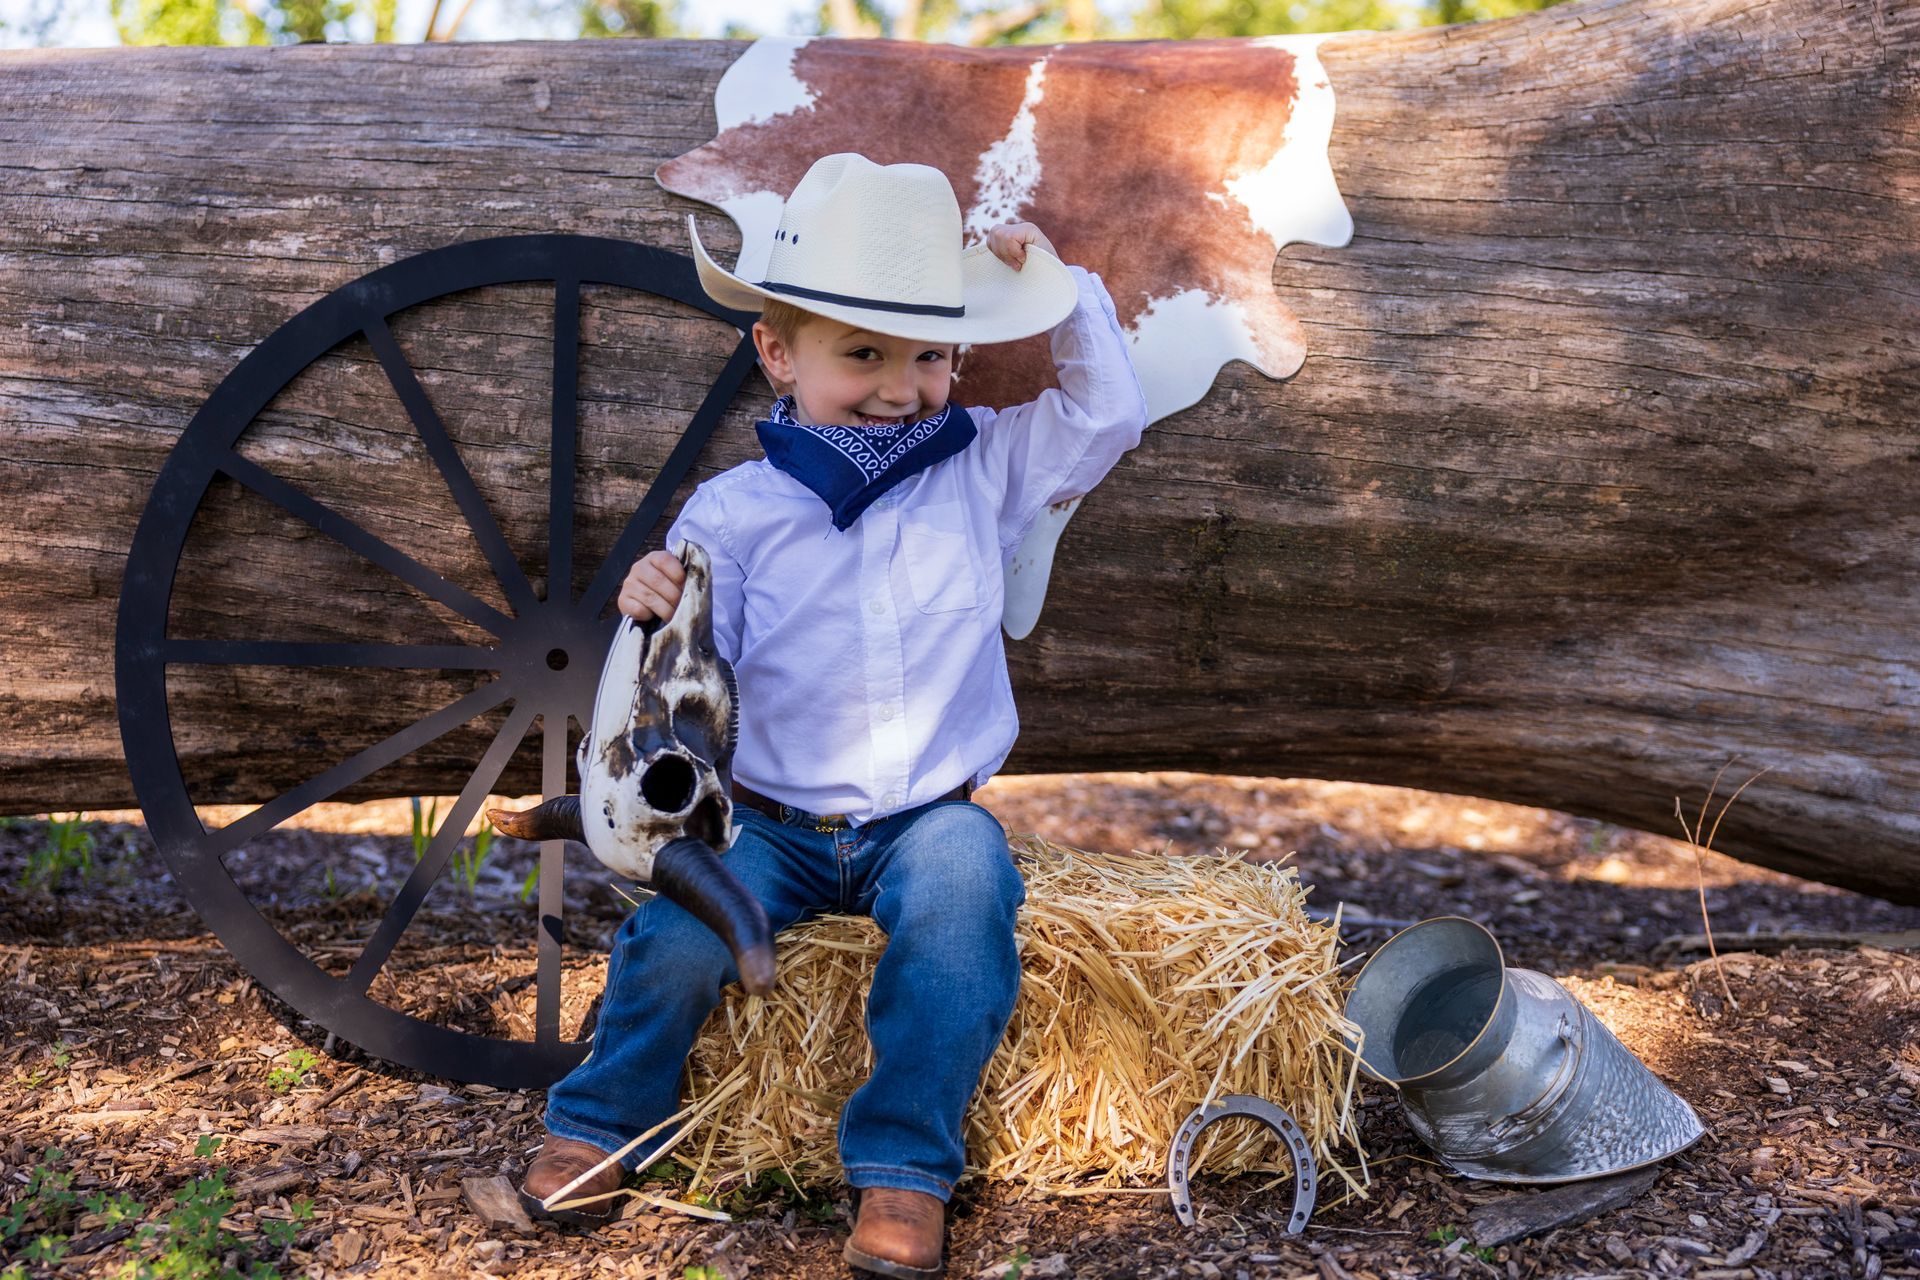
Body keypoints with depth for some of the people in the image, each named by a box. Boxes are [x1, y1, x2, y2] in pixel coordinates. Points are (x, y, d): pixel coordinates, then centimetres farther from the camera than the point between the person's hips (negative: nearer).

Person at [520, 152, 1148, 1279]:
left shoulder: (983, 468, 3)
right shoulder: (735, 512, -5)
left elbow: (1111, 413, 4)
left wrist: (1055, 284, -3)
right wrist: (655, 617, -28)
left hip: (931, 816, 1)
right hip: (774, 823, 0)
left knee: (961, 894, -32)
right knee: (680, 937, -23)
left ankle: (906, 1167, -17)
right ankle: (608, 1121, 9)